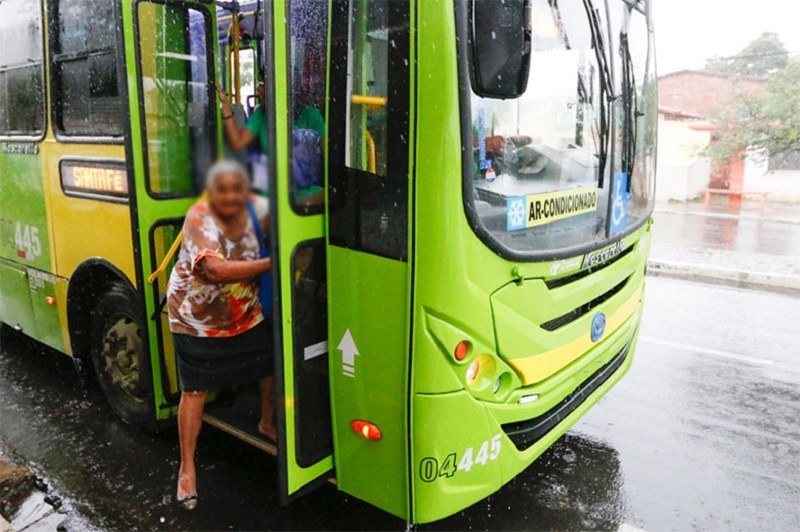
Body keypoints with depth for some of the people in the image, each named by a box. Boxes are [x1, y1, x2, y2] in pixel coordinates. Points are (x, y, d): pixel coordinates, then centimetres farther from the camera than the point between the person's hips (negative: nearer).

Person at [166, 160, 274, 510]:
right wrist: (270, 263, -36)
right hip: (197, 318, -5)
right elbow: (216, 270, -37)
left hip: (248, 313, 5)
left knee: (271, 364, 16)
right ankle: (187, 468, 19)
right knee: (195, 390, 2)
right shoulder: (198, 218, -25)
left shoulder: (256, 209, -11)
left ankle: (267, 423, 46)